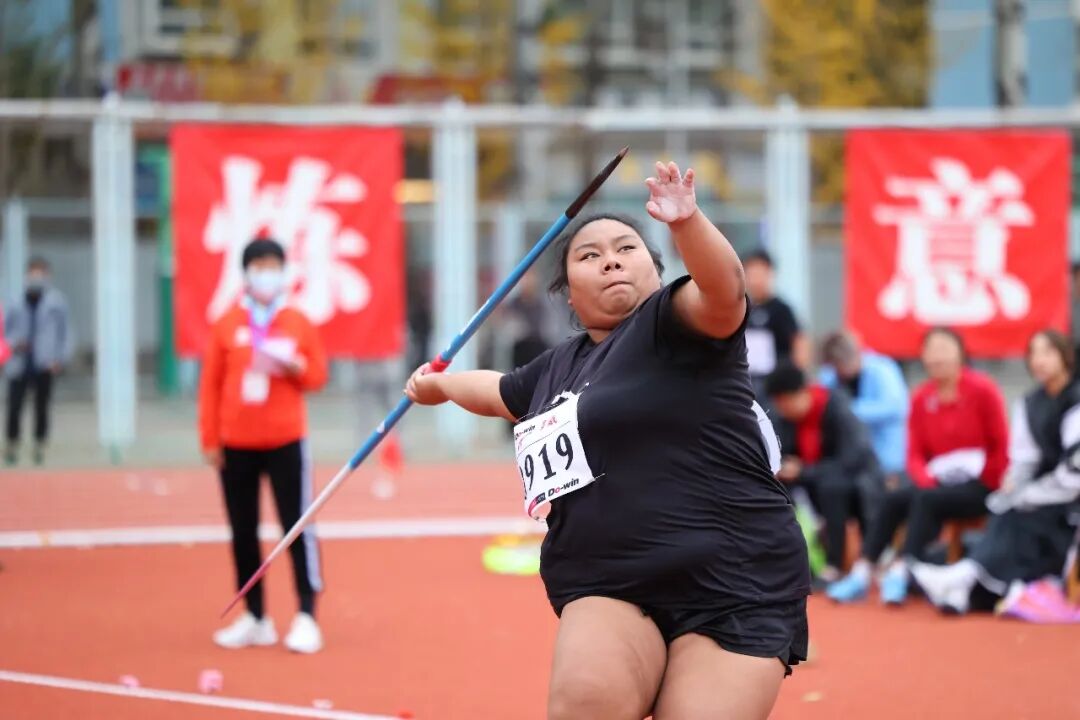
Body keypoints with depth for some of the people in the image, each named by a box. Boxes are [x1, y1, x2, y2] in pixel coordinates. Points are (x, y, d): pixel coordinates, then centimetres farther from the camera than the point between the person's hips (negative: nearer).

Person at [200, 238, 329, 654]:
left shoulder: (298, 323, 4)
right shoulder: (228, 324, 4)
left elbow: (318, 376, 6)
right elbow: (211, 383, 4)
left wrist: (293, 366, -15)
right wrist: (210, 439, 0)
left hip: (286, 442, -2)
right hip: (236, 445, 2)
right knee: (243, 533, 5)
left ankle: (306, 618, -3)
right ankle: (255, 619, 13)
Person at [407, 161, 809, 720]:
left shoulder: (671, 322, 2)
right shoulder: (560, 366, 22)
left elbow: (723, 288, -22)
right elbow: (501, 391, 46)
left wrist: (687, 222, -41)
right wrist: (438, 383, 64)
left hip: (731, 588, -5)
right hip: (607, 593, 5)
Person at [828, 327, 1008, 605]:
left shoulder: (982, 390, -9)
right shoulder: (922, 398, 4)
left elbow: (1001, 447, -6)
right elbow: (915, 454, 5)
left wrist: (986, 485, -13)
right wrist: (927, 480, -13)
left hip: (979, 486, -4)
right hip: (937, 482, 5)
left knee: (927, 500, -31)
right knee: (893, 497, -22)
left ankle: (900, 572, -35)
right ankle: (861, 574, -24)